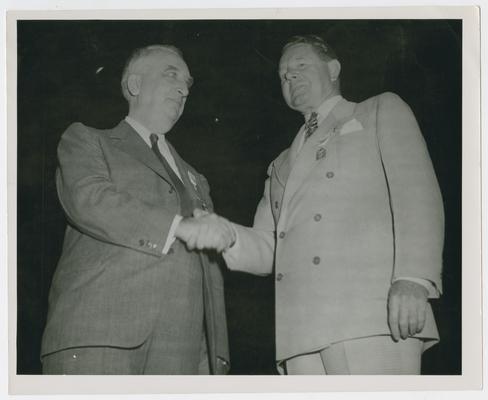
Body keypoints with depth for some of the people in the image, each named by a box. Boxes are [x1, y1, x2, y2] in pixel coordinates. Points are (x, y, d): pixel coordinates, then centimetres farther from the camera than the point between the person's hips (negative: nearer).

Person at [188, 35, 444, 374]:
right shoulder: (282, 165, 33)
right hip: (300, 332, 5)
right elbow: (265, 250, 25)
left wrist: (413, 279, -14)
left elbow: (416, 193, 2)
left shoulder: (382, 111, 18)